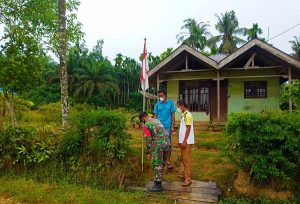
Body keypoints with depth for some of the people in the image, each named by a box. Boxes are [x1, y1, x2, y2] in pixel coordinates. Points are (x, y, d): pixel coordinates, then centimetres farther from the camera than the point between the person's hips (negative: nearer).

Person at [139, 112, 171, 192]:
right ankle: (158, 179, 32)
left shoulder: (146, 125, -6)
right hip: (167, 144, 8)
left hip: (159, 146, -8)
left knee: (157, 165, 2)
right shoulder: (156, 120, 18)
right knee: (161, 164, 19)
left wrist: (148, 152, -3)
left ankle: (158, 185, 8)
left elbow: (148, 140, -10)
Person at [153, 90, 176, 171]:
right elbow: (155, 116, 9)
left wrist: (172, 126, -4)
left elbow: (173, 115, 2)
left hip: (167, 126, -1)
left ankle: (168, 161, 17)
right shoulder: (157, 104, 6)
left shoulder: (171, 103, 2)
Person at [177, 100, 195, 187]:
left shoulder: (188, 115, -15)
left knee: (186, 159, -6)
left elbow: (188, 129, -19)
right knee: (184, 159, 15)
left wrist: (184, 141, -20)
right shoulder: (183, 115, 14)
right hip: (183, 141, 9)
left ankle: (188, 179, -2)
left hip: (186, 141, -9)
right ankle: (185, 175, 26)